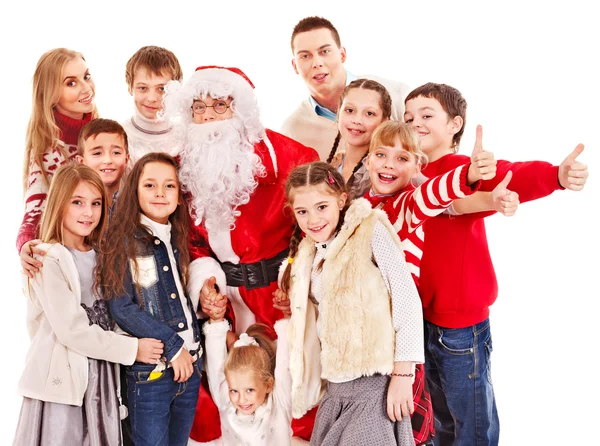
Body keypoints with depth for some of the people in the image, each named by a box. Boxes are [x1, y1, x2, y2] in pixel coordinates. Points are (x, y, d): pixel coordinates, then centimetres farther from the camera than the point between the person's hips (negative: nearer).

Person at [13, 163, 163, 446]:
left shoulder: (99, 254, 11)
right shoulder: (49, 260, -12)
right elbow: (71, 329, -17)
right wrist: (132, 349, -12)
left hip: (101, 373, 6)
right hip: (62, 378, -6)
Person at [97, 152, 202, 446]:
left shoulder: (176, 239, 11)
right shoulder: (123, 240, -8)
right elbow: (122, 308, -13)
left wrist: (192, 344, 4)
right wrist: (173, 345, -13)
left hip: (189, 363, 6)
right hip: (150, 371, -6)